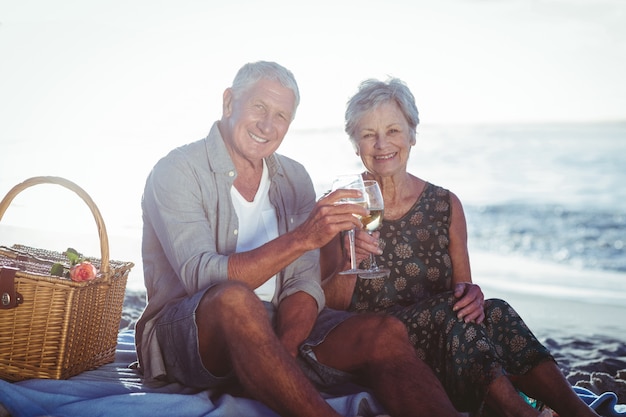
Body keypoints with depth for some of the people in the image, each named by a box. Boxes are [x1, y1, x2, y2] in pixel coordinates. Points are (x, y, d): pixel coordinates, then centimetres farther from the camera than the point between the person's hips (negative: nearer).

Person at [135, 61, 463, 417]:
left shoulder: (294, 179, 10)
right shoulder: (177, 172, -7)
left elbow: (305, 282, 1)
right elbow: (201, 277, -22)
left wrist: (283, 350, -19)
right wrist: (301, 238, -31)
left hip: (279, 326, 5)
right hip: (185, 332, -5)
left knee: (386, 333, -19)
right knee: (235, 298, -39)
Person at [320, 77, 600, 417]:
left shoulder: (445, 205, 8)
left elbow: (464, 288, 9)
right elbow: (329, 305, -3)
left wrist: (471, 295, -15)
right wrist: (351, 262, -24)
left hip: (444, 337, 3)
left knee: (492, 313, -29)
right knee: (448, 312, -31)